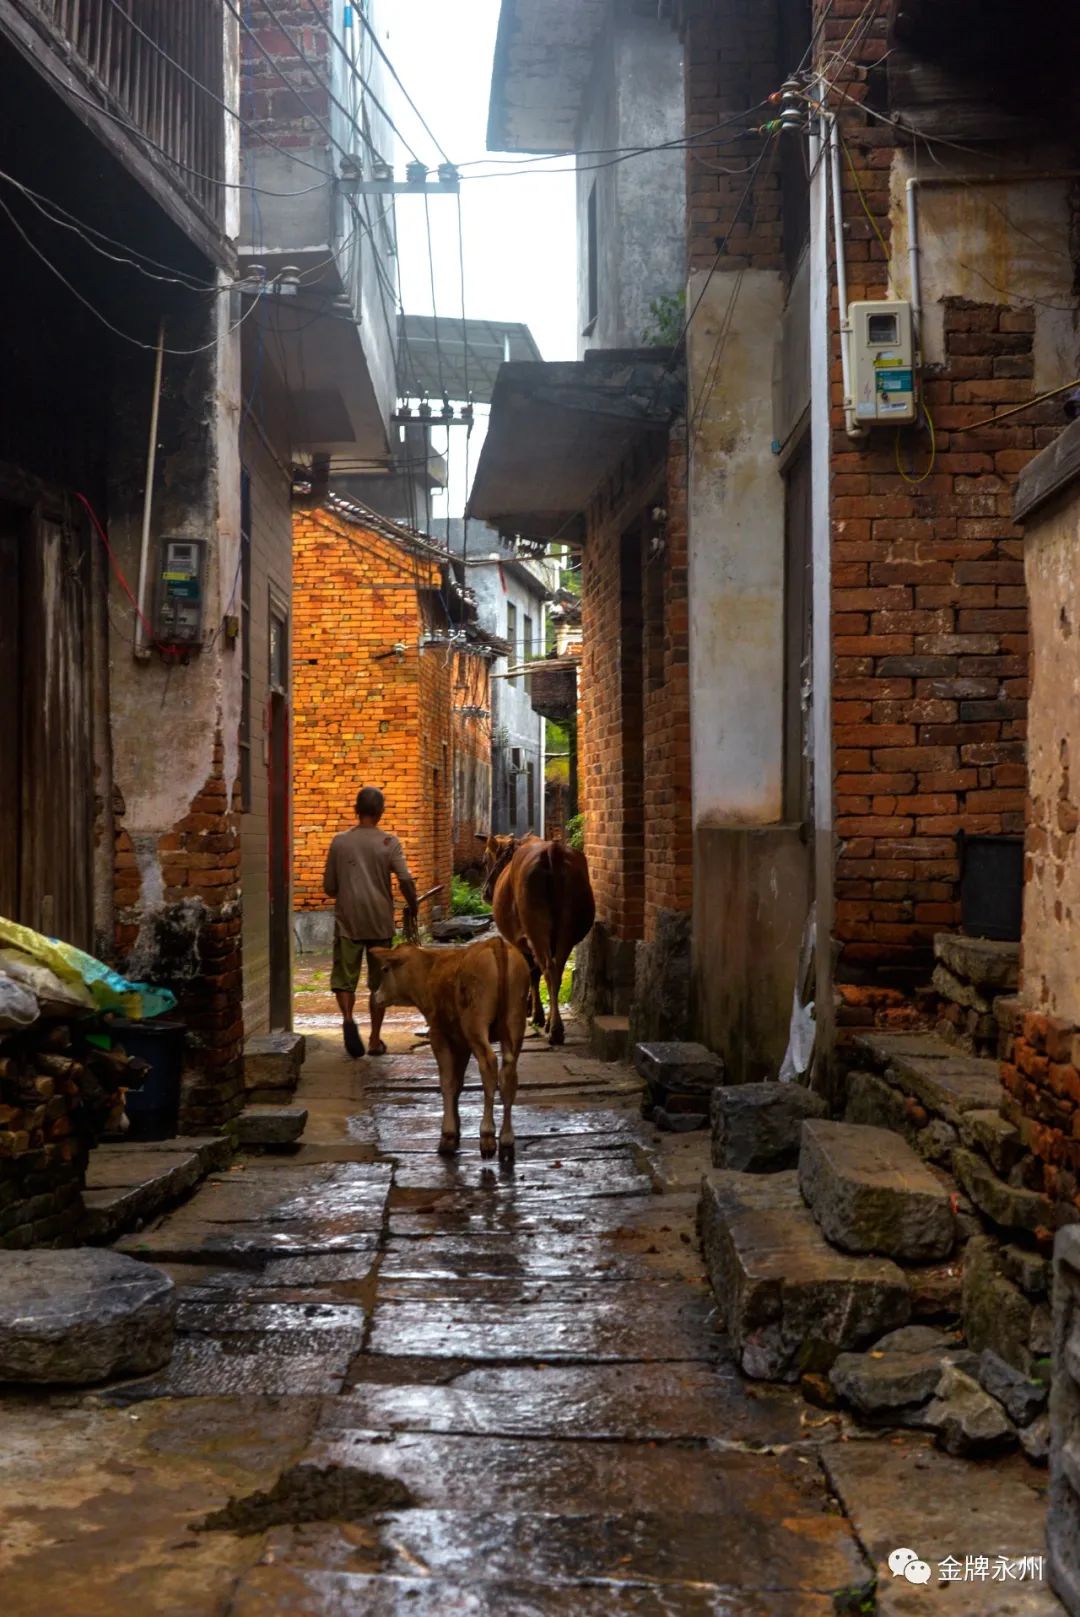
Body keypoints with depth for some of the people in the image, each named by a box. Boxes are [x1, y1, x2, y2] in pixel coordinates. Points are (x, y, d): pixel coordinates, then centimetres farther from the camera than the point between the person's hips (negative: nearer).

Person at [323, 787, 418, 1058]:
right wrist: (412, 906, 3)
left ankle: (347, 1017, -24)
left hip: (347, 921, 0)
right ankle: (375, 1040, 15)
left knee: (344, 978, 5)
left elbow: (329, 888, 6)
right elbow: (406, 880, -13)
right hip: (380, 922, 0)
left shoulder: (340, 842, 2)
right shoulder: (389, 843, -3)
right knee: (378, 983, 11)